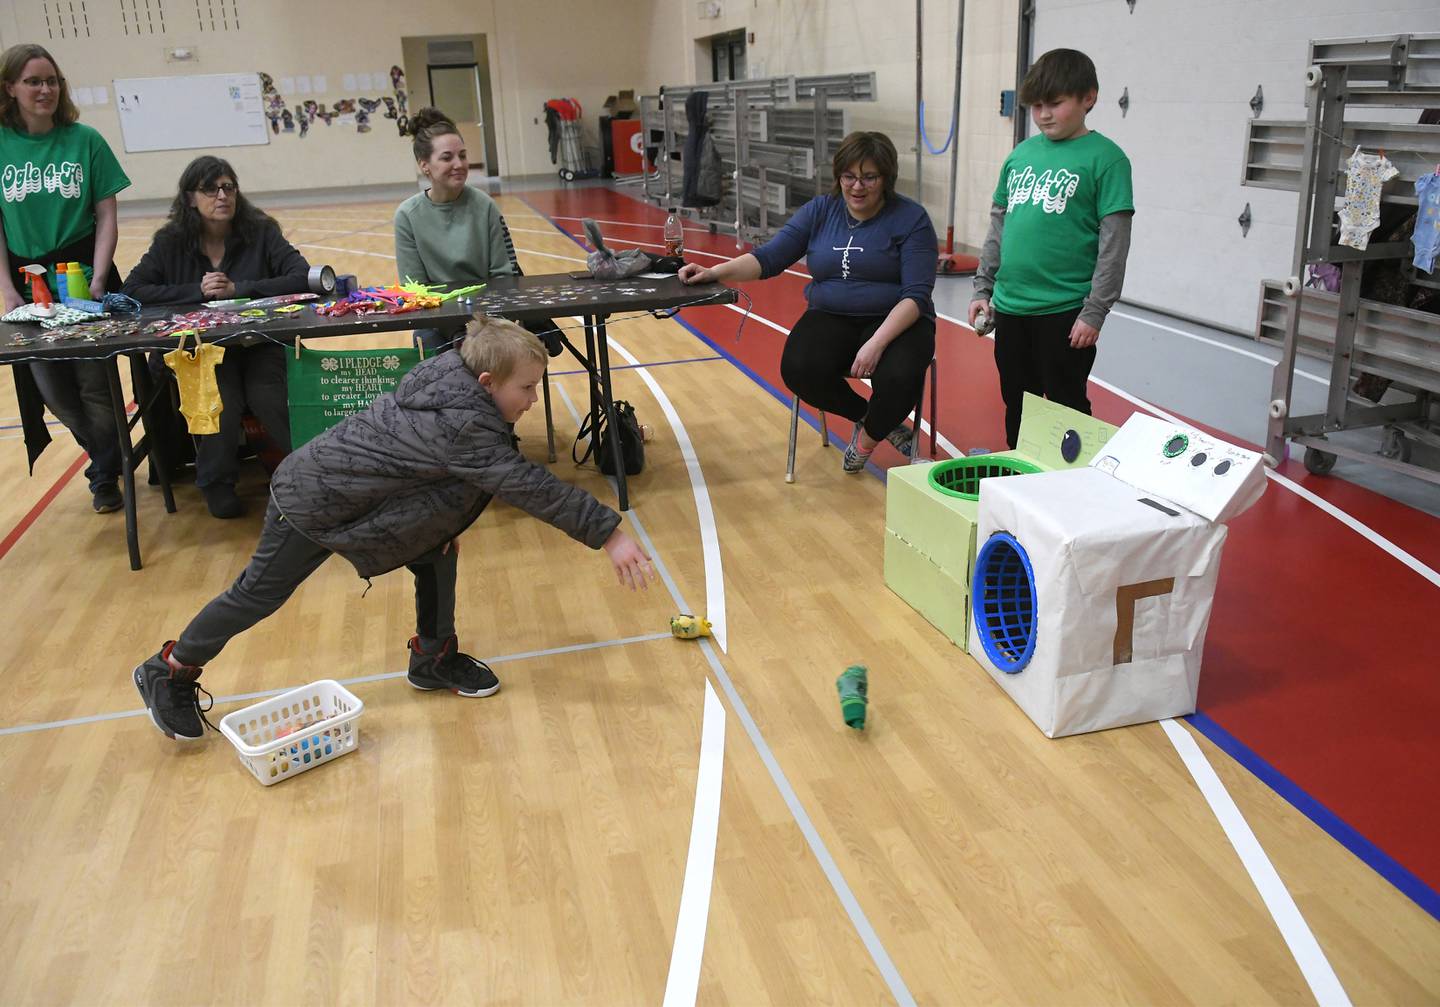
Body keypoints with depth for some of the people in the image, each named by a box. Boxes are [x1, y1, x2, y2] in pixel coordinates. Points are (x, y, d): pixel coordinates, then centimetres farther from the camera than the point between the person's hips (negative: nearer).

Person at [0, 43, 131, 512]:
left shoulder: (85, 140, -3)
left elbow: (106, 218, -2)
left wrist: (98, 280, -11)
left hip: (85, 278, -2)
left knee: (95, 384, 1)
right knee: (51, 390, 8)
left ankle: (105, 476, 21)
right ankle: (110, 453, 31)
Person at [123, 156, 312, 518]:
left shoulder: (260, 231, 1)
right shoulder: (171, 242, 5)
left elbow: (302, 278, -10)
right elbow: (132, 290, -2)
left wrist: (237, 289, -17)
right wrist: (197, 291, -13)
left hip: (260, 343, 0)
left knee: (266, 398, -30)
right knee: (221, 403, -29)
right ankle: (216, 483, -6)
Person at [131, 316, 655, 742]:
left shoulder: (451, 373, -8)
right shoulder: (461, 426, -34)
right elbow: (531, 487, -38)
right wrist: (609, 533, -37)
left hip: (354, 487, 9)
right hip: (312, 502, -9)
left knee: (437, 551, 7)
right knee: (258, 595, 7)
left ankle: (433, 658, 21)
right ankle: (170, 672, 28)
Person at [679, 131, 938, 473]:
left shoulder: (911, 219, -6)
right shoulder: (819, 211, 5)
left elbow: (916, 294, -13)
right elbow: (768, 257, -1)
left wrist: (877, 343, -28)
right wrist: (715, 272, -18)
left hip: (895, 322, -3)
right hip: (833, 319, 3)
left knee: (898, 376, -34)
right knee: (798, 369, -28)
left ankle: (869, 436, 2)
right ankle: (879, 422, -2)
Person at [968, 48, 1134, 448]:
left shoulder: (1105, 157, -7)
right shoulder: (1020, 154, 9)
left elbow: (1114, 243, -10)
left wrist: (1094, 312, -13)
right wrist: (982, 288, 12)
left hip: (1065, 311, -5)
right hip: (1009, 307, 6)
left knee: (1067, 407, 6)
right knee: (1016, 405, 16)